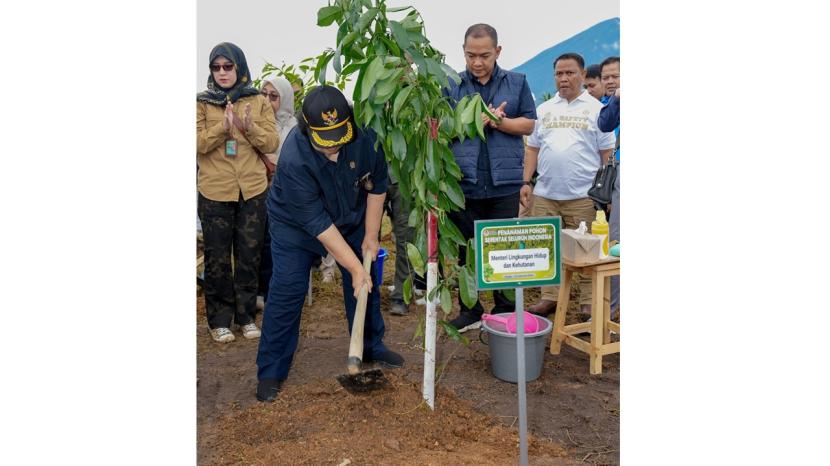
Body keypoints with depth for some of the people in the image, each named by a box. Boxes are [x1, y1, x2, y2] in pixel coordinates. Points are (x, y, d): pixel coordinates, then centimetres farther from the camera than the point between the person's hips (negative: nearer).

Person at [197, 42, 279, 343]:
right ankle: (219, 320, 17)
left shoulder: (259, 102, 6)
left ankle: (246, 315, 23)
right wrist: (223, 127, -21)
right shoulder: (202, 103, 3)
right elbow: (197, 144, -7)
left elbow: (272, 143, -1)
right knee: (217, 258, 5)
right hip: (214, 192, -1)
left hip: (253, 191, 1)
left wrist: (248, 127, -18)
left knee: (249, 256, 9)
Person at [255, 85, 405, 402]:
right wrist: (355, 268, -32)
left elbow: (377, 185, -9)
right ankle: (271, 371, 5)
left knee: (366, 282, 8)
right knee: (287, 291, -9)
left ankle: (372, 347, 29)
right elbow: (317, 223, -34)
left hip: (352, 217, 4)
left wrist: (371, 236, -8)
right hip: (295, 224, -4)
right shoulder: (294, 159, -37)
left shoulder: (366, 135, -26)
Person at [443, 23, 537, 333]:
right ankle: (470, 312, 24)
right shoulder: (451, 86, 7)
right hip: (463, 183, 1)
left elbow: (528, 124, 3)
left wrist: (498, 121, -13)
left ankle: (506, 312, 20)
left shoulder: (517, 82, 8)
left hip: (504, 183, 0)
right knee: (466, 252, 10)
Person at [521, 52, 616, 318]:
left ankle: (590, 302, 13)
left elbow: (607, 153, 2)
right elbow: (533, 149, 15)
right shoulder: (544, 110, 14)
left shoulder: (596, 109, 4)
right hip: (545, 194, 4)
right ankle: (550, 297, 19)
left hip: (583, 196, -3)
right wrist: (526, 182, 5)